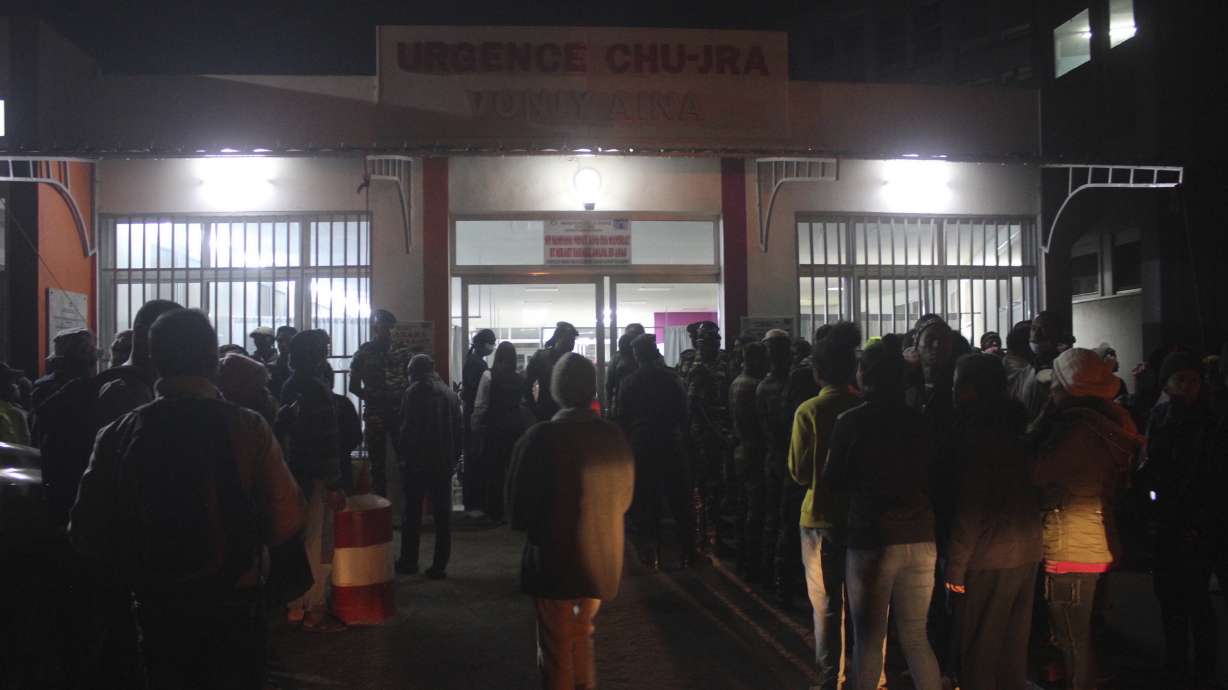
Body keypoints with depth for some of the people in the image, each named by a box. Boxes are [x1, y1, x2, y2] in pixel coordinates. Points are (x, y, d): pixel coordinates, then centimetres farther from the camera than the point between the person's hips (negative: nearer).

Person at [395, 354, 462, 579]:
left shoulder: (413, 392, -8)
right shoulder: (450, 393, 7)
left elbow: (407, 428, -13)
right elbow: (459, 429, 7)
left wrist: (402, 455, -4)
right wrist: (454, 457, 12)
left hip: (417, 461, -4)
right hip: (444, 463, 4)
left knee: (411, 512, 9)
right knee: (442, 514, 6)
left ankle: (408, 561, 15)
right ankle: (439, 565, 6)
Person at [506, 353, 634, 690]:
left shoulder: (540, 438, -19)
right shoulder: (615, 438, -7)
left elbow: (518, 509, -11)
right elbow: (623, 500, 5)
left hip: (554, 562, -4)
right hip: (602, 561, 4)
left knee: (557, 649, 12)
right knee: (582, 637, 24)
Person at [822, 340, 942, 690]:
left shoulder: (851, 422, -10)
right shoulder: (919, 421, 0)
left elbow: (832, 480, 0)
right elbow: (932, 477, 12)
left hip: (870, 542, -3)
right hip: (920, 540, 4)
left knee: (868, 639, 9)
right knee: (916, 638, 15)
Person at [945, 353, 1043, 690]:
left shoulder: (977, 427, -16)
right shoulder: (1016, 421, 7)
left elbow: (970, 504, -18)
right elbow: (1029, 487, 13)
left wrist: (956, 563, -15)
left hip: (988, 557, -8)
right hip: (1027, 551, 8)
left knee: (978, 650, 2)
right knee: (1014, 645, 18)